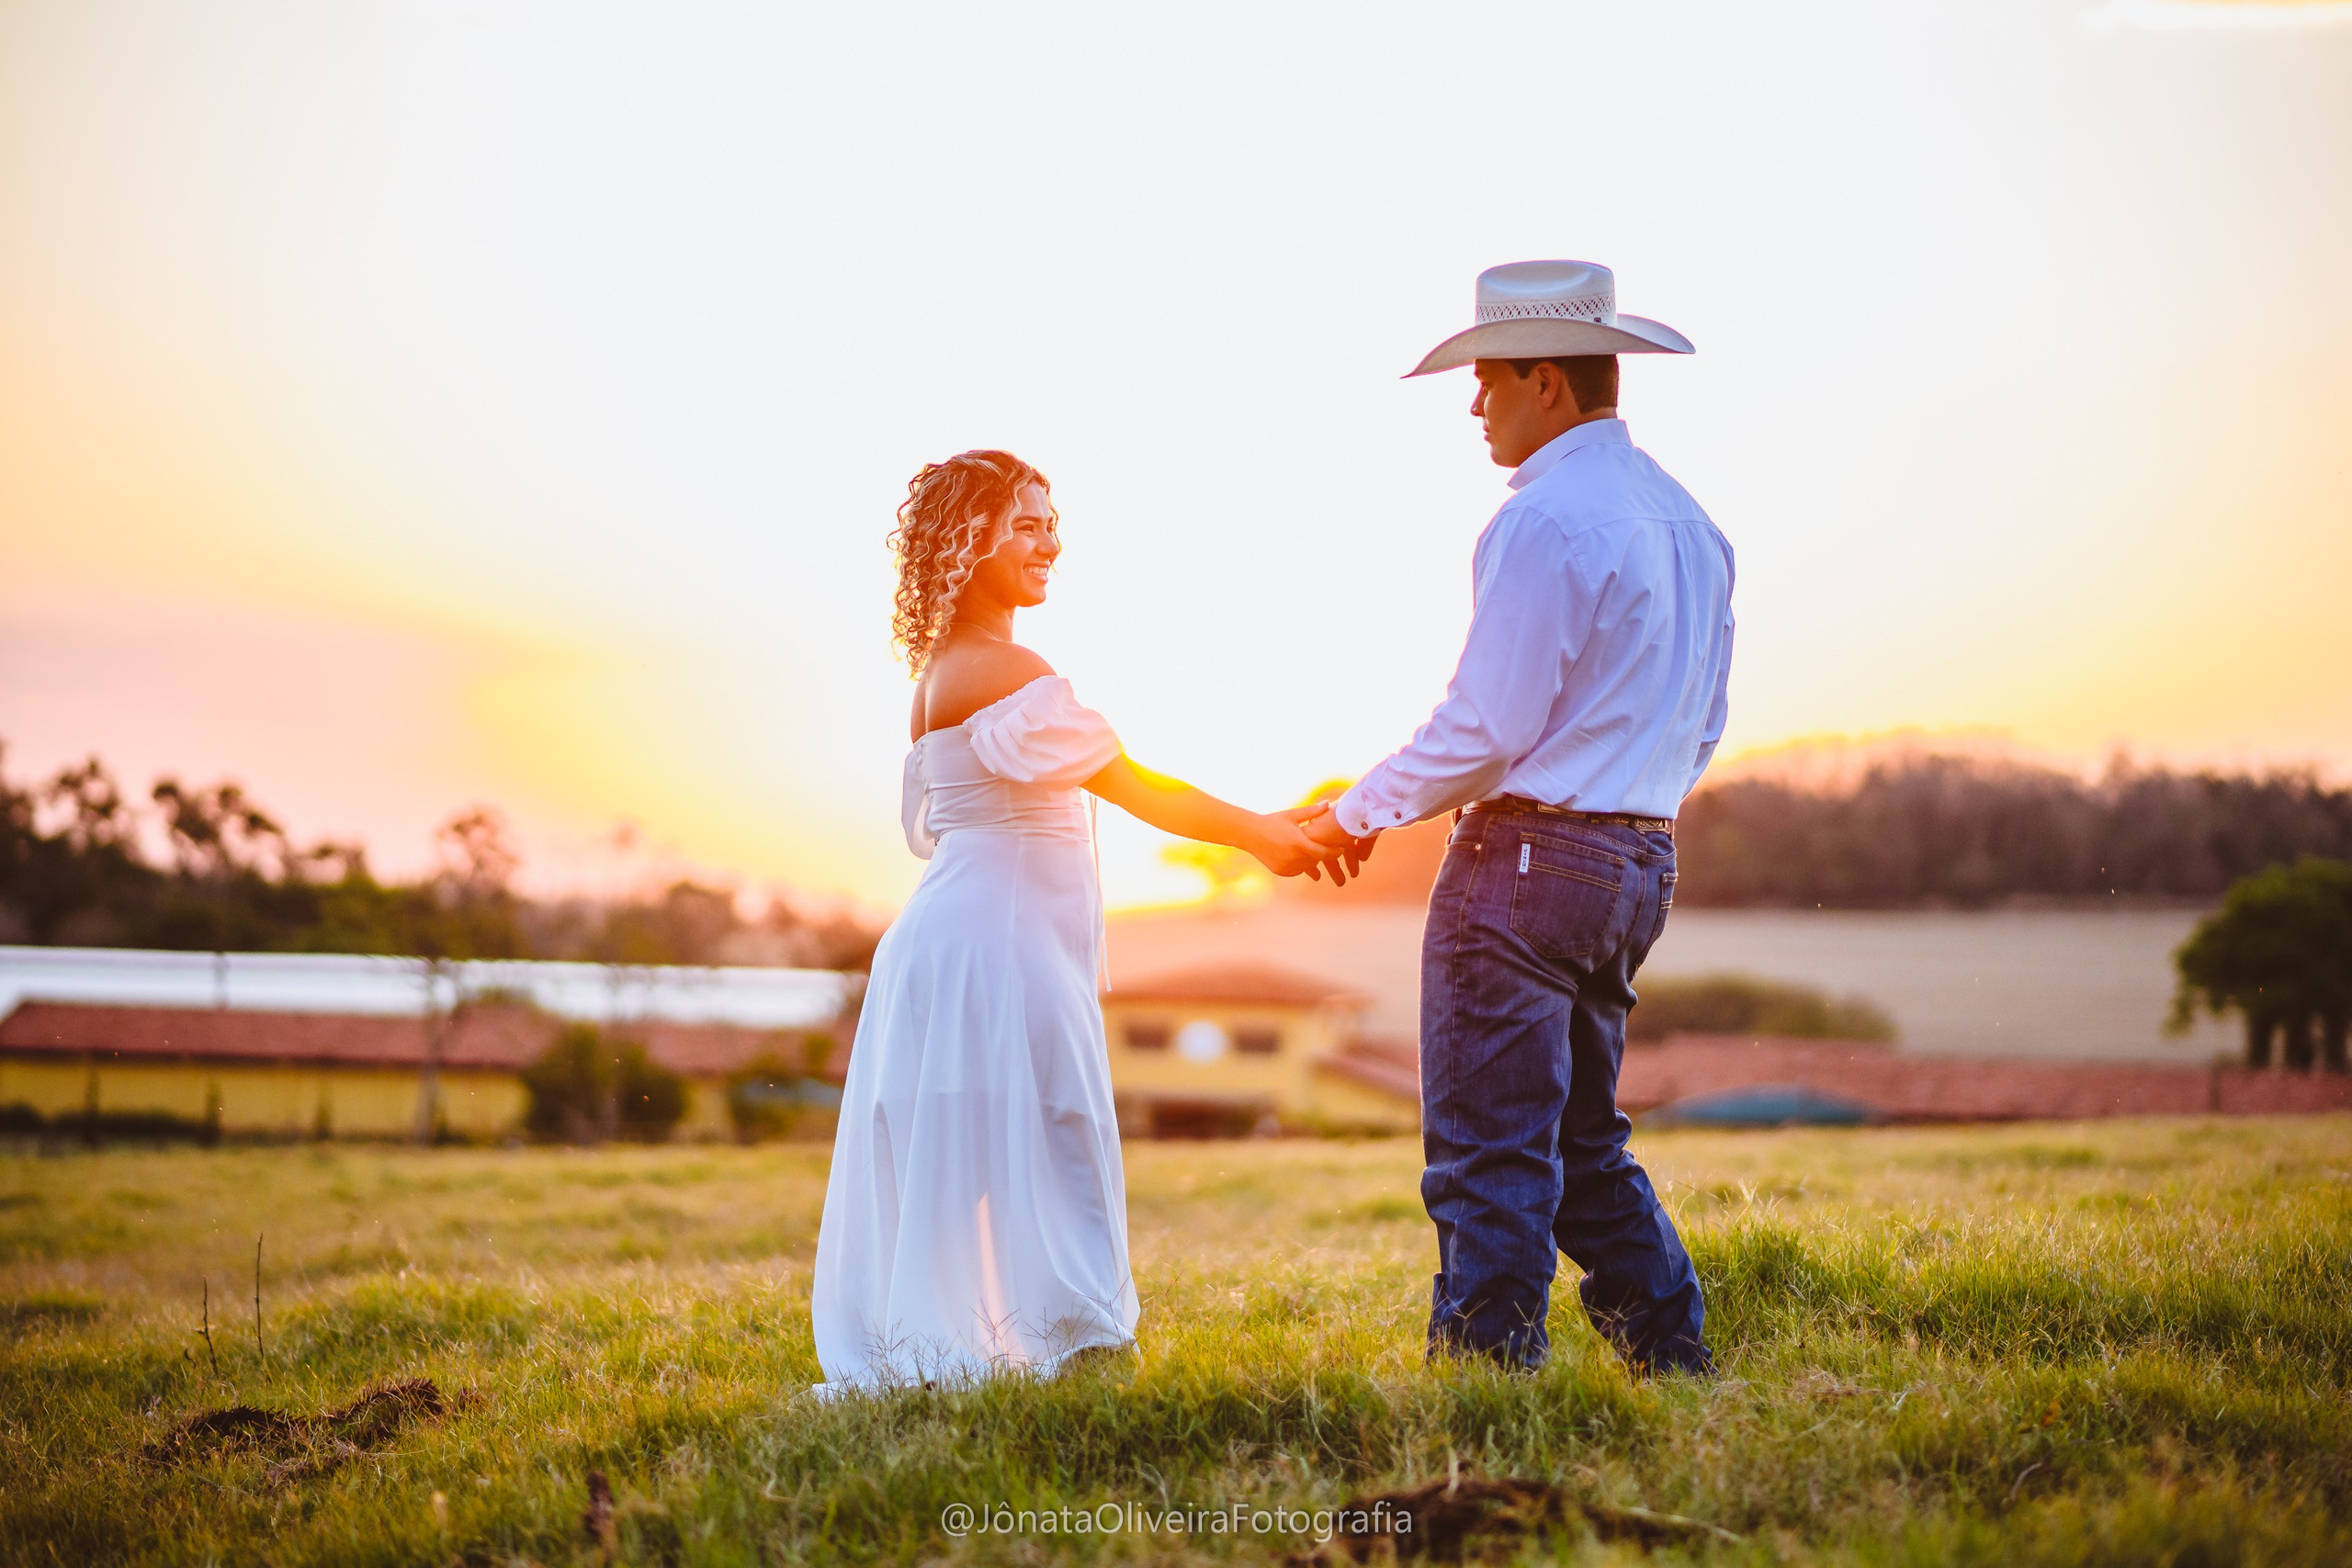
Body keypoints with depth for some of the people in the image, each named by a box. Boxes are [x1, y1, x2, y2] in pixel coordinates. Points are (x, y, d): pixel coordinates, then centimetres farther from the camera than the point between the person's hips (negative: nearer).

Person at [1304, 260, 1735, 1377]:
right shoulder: (1685, 519, 13)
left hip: (1525, 863, -9)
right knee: (1584, 1145, 19)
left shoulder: (1544, 519, -15)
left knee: (1488, 1156, -5)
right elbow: (1699, 731, 17)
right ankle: (1671, 1358, 21)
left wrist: (1359, 814, -5)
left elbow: (1486, 725, -17)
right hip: (1637, 864, 10)